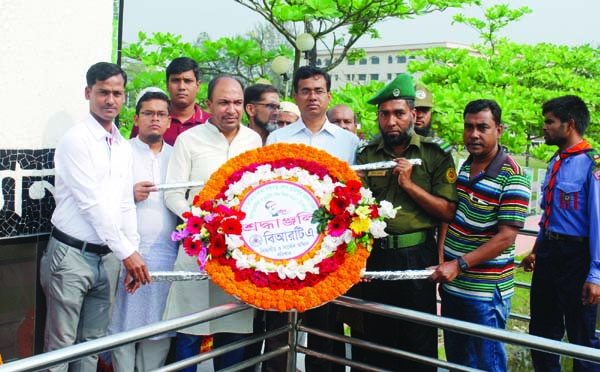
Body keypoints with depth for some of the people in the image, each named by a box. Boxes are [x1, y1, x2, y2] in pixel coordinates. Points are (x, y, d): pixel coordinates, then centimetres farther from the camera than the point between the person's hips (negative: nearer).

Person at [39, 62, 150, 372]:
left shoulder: (124, 147, 12)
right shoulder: (76, 139, -9)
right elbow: (91, 203, -15)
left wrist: (133, 254, 6)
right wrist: (127, 252, -14)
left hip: (108, 257, 6)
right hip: (72, 254, -6)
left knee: (93, 341, 14)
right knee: (61, 343, 2)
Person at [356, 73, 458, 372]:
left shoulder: (435, 155, -2)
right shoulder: (367, 155, 5)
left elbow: (448, 212, -7)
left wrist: (410, 185, -16)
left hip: (417, 257, -2)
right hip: (375, 255, 2)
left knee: (419, 341, 9)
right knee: (377, 337, 14)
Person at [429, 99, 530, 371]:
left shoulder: (512, 177, -16)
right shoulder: (462, 167, 7)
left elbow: (505, 238, -20)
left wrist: (459, 264, -23)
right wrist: (441, 260, 5)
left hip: (486, 290, -7)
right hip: (451, 285, 7)